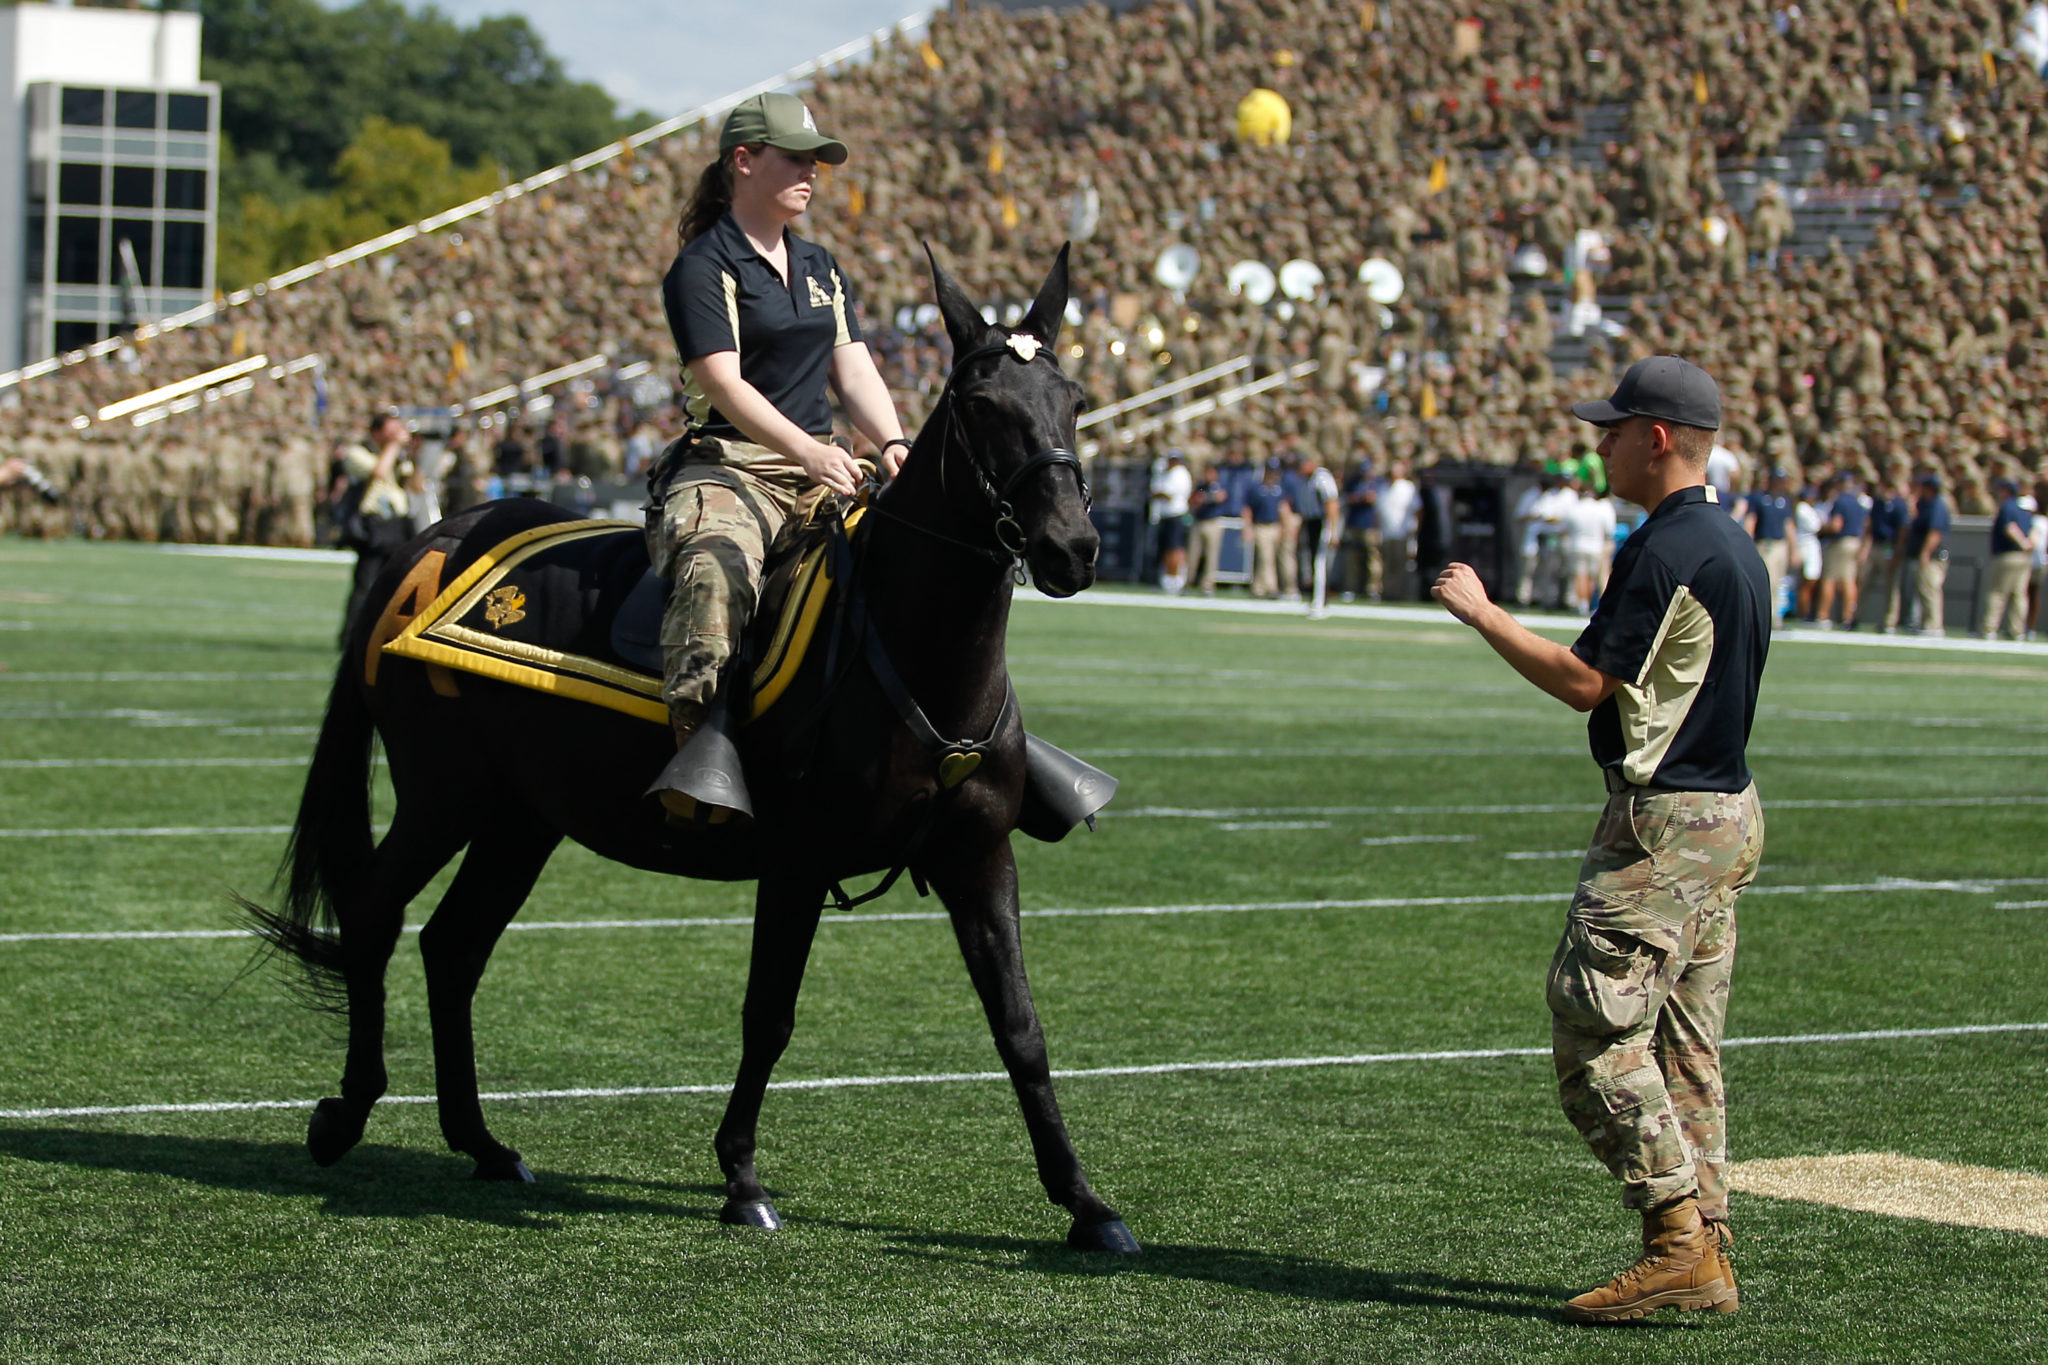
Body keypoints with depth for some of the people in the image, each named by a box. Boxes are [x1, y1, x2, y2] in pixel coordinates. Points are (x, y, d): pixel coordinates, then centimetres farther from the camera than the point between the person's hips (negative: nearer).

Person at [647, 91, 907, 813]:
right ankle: (694, 741, -45)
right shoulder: (704, 267, -2)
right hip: (727, 465, -7)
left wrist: (894, 446, -7)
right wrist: (808, 453, -29)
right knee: (716, 566, -38)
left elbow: (855, 373, 15)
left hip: (823, 467, 7)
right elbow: (724, 382, -15)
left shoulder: (822, 270, 22)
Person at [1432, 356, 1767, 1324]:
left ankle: (1677, 1236, -12)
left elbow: (1584, 681, -18)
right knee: (1684, 1046, 11)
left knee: (1596, 1034, -9)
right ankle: (1704, 1257, 12)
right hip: (1730, 815, 10)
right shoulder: (1734, 546, 15)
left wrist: (1481, 612, -9)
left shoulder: (1667, 550, -17)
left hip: (1665, 826, -10)